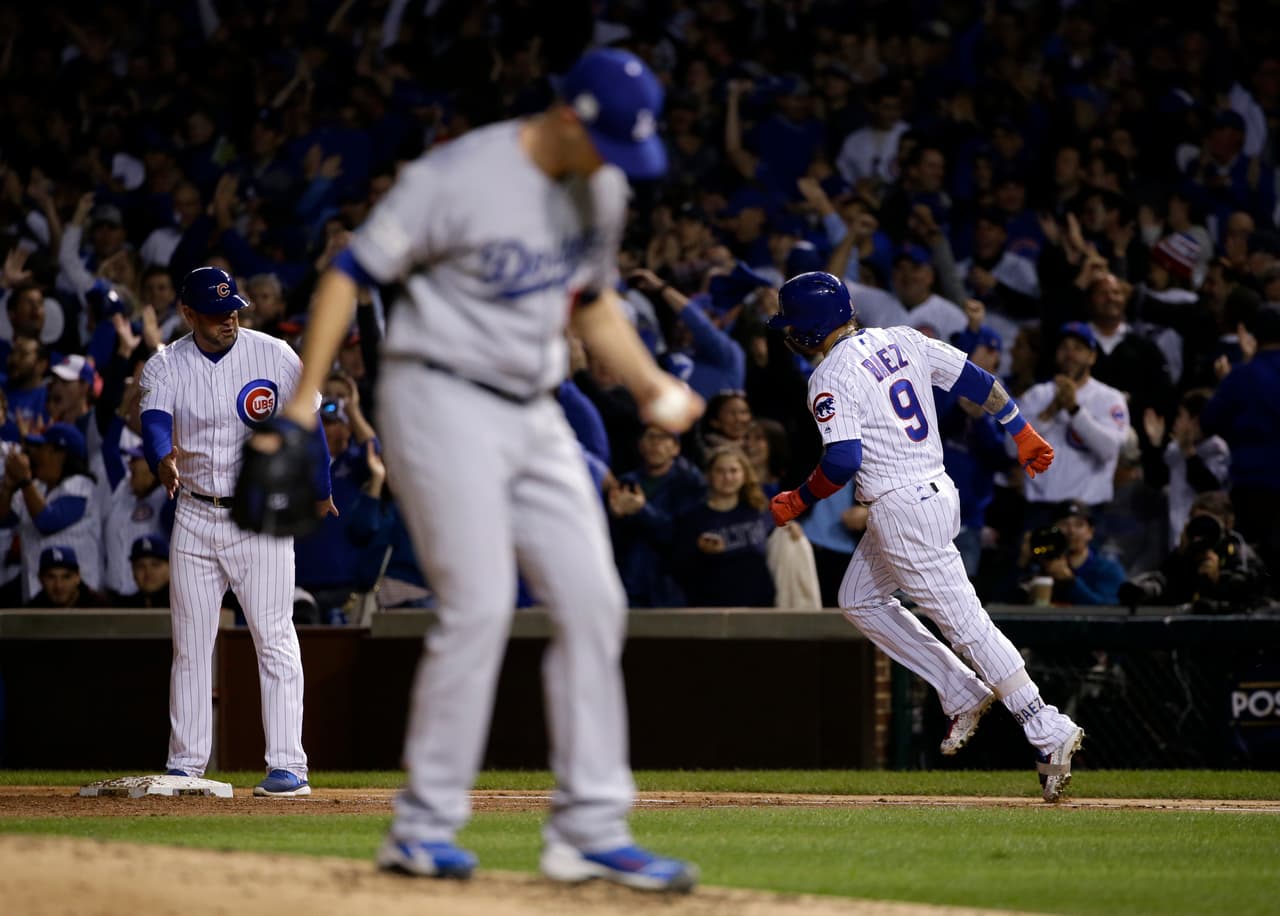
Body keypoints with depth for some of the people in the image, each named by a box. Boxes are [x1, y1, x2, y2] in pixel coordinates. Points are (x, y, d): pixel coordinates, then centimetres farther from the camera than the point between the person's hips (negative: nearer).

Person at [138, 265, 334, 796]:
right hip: (194, 517, 2)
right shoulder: (165, 368, -3)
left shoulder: (275, 357, -5)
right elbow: (155, 418, -22)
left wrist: (320, 493, 9)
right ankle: (185, 766, 13)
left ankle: (287, 765, -9)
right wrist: (163, 461, -43)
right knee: (190, 644, 7)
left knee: (274, 638, -8)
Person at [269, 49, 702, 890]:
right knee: (480, 605, -15)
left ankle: (591, 831, 7)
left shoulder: (602, 190, 6)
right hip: (443, 402, -8)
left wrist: (649, 383, 8)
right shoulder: (458, 178, -17)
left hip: (536, 414, 8)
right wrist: (306, 396, -18)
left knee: (593, 604, 2)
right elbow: (352, 272, -13)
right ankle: (424, 828, -6)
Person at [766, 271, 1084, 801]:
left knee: (965, 624, -7)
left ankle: (1050, 733, -9)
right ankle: (964, 694, 18)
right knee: (859, 600, 22)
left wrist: (799, 500, -5)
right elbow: (976, 380, 11)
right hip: (938, 492, 10)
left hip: (901, 508, -10)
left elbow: (843, 460, -21)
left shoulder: (830, 376, -13)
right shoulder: (900, 341, 11)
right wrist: (1023, 433, 19)